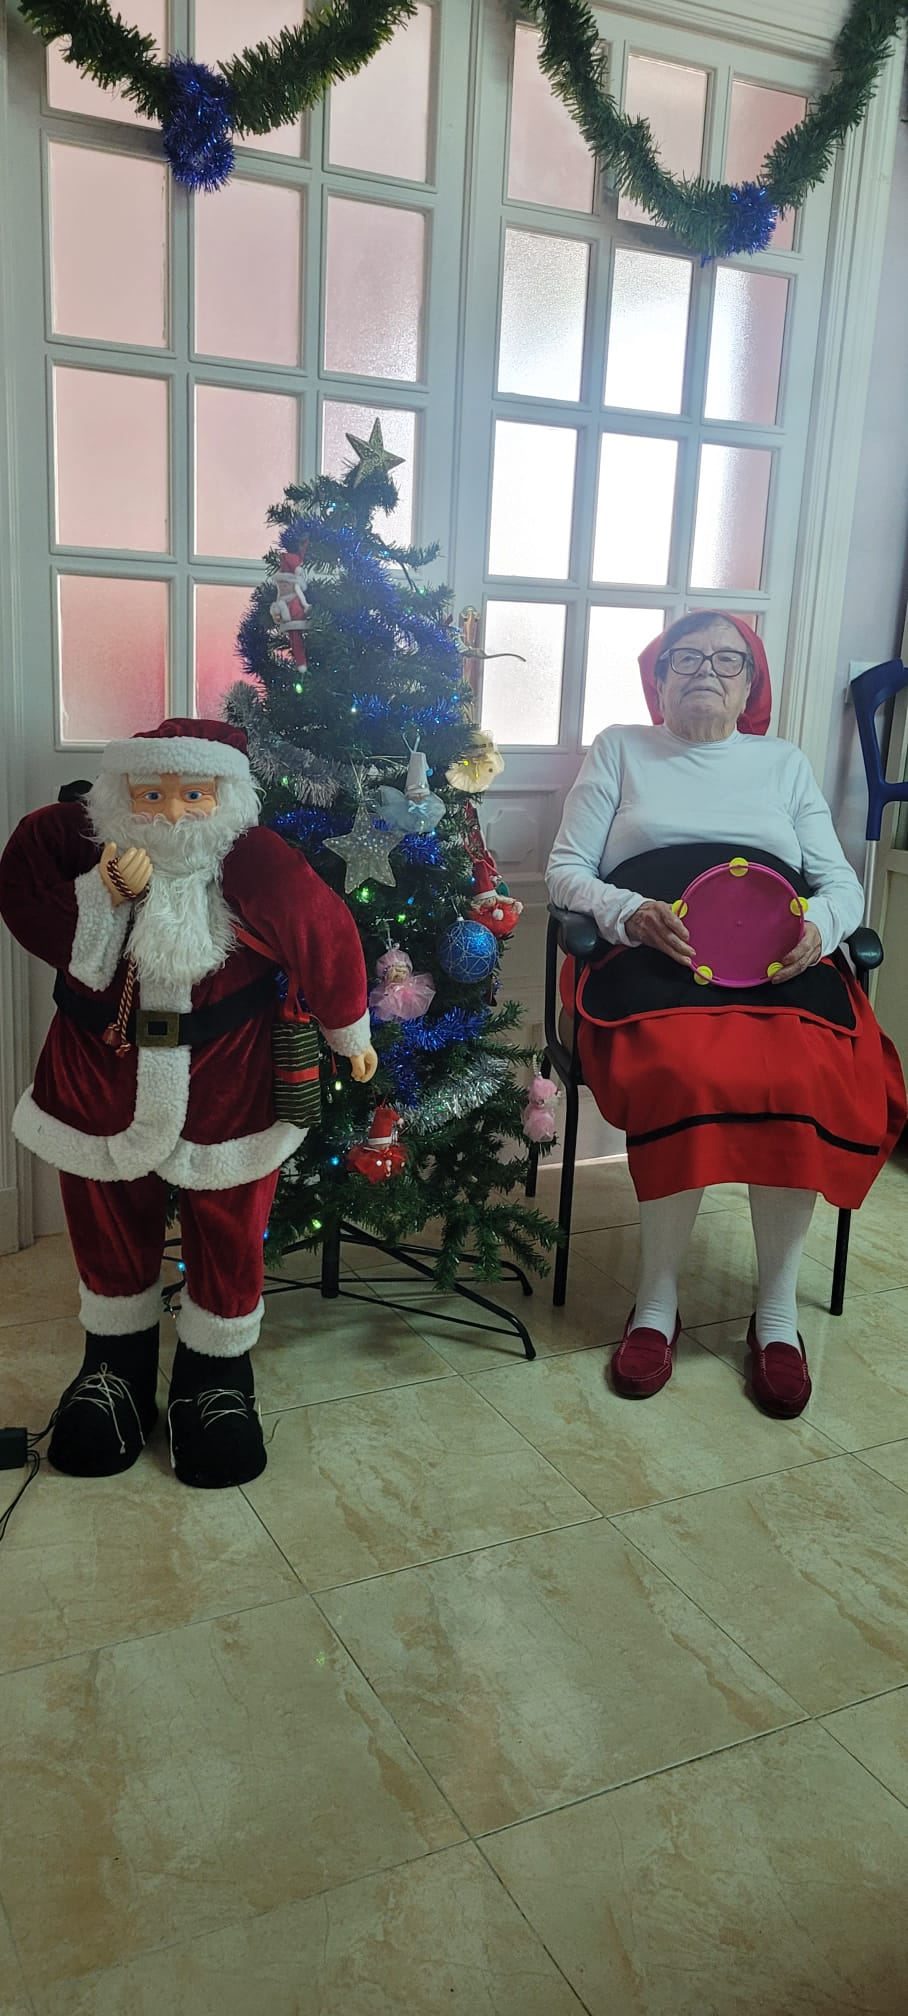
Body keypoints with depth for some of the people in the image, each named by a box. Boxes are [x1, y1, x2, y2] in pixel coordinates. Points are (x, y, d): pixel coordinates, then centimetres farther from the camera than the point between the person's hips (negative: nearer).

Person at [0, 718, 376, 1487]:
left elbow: (328, 940, -4)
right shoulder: (70, 840, -12)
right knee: (111, 1231, 17)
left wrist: (349, 1033, 8)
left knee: (228, 1237, 9)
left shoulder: (258, 865, -17)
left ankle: (217, 1384, 33)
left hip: (224, 1085, -1)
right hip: (102, 1078, 2)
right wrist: (105, 894, -32)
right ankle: (114, 1373, 42)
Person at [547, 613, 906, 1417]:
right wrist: (633, 913, -10)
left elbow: (842, 883, 18)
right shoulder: (620, 750, 22)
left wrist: (819, 926, -8)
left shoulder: (785, 762, 27)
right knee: (682, 1074, -36)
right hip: (651, 957, -1)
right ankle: (658, 1299, -18)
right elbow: (566, 871, 12)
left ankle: (778, 1309, -16)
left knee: (803, 1081, -32)